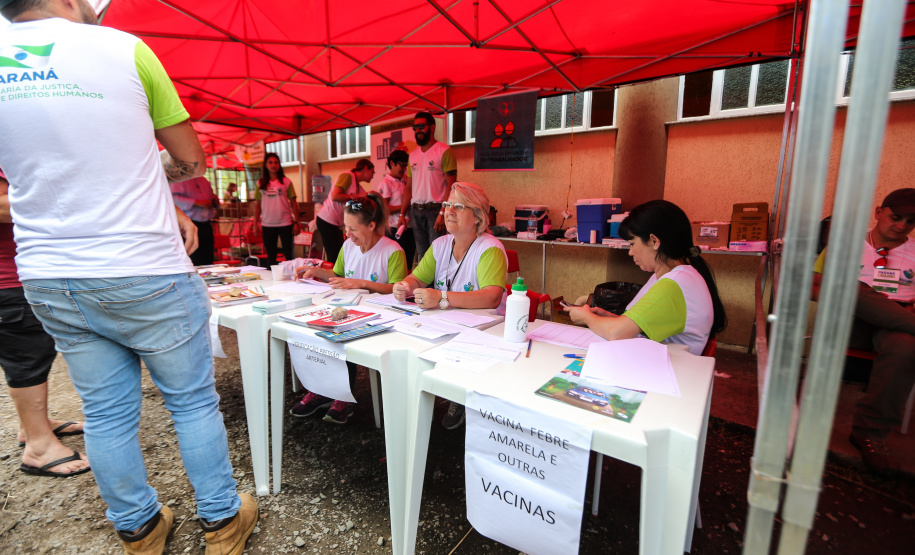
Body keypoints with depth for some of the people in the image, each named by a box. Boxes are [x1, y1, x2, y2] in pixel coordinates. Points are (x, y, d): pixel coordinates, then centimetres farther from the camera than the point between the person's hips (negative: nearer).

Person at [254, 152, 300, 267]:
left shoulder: (286, 181, 1)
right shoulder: (260, 183, 7)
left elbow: (293, 203, 0)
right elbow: (257, 205, 10)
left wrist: (296, 222, -6)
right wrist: (256, 223, 5)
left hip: (285, 223, -2)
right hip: (267, 224, 3)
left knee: (288, 254, 2)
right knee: (270, 255, 10)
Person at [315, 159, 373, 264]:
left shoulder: (360, 188, 15)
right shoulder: (347, 176, -8)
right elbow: (335, 196, -20)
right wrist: (358, 196, -16)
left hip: (337, 223, 9)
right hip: (327, 220, -9)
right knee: (334, 257, -10)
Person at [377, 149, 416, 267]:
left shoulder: (404, 181, 15)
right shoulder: (385, 183, -5)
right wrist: (404, 206, -12)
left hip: (409, 228, 7)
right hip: (396, 230, -7)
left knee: (409, 262, 10)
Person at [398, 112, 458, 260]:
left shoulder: (444, 151, -4)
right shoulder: (413, 155, 16)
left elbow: (451, 185, -11)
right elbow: (408, 187, 17)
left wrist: (443, 213, -19)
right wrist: (403, 213, 9)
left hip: (435, 209, -6)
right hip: (415, 211, 6)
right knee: (422, 254, 10)